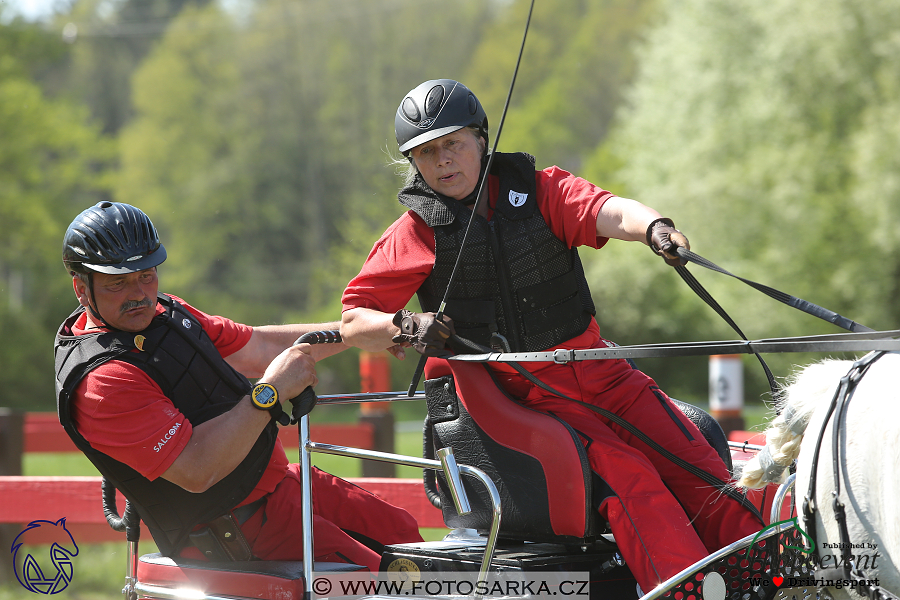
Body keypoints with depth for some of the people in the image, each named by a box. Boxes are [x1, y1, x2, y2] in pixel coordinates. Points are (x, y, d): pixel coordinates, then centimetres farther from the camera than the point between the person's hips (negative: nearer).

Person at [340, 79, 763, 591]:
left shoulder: (540, 190, 5)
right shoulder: (416, 233, 3)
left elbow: (607, 212, -15)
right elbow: (354, 323, 2)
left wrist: (653, 226, -38)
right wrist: (406, 328, -19)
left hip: (599, 372, 3)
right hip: (523, 393, -3)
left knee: (696, 466, -12)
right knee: (625, 474, -25)